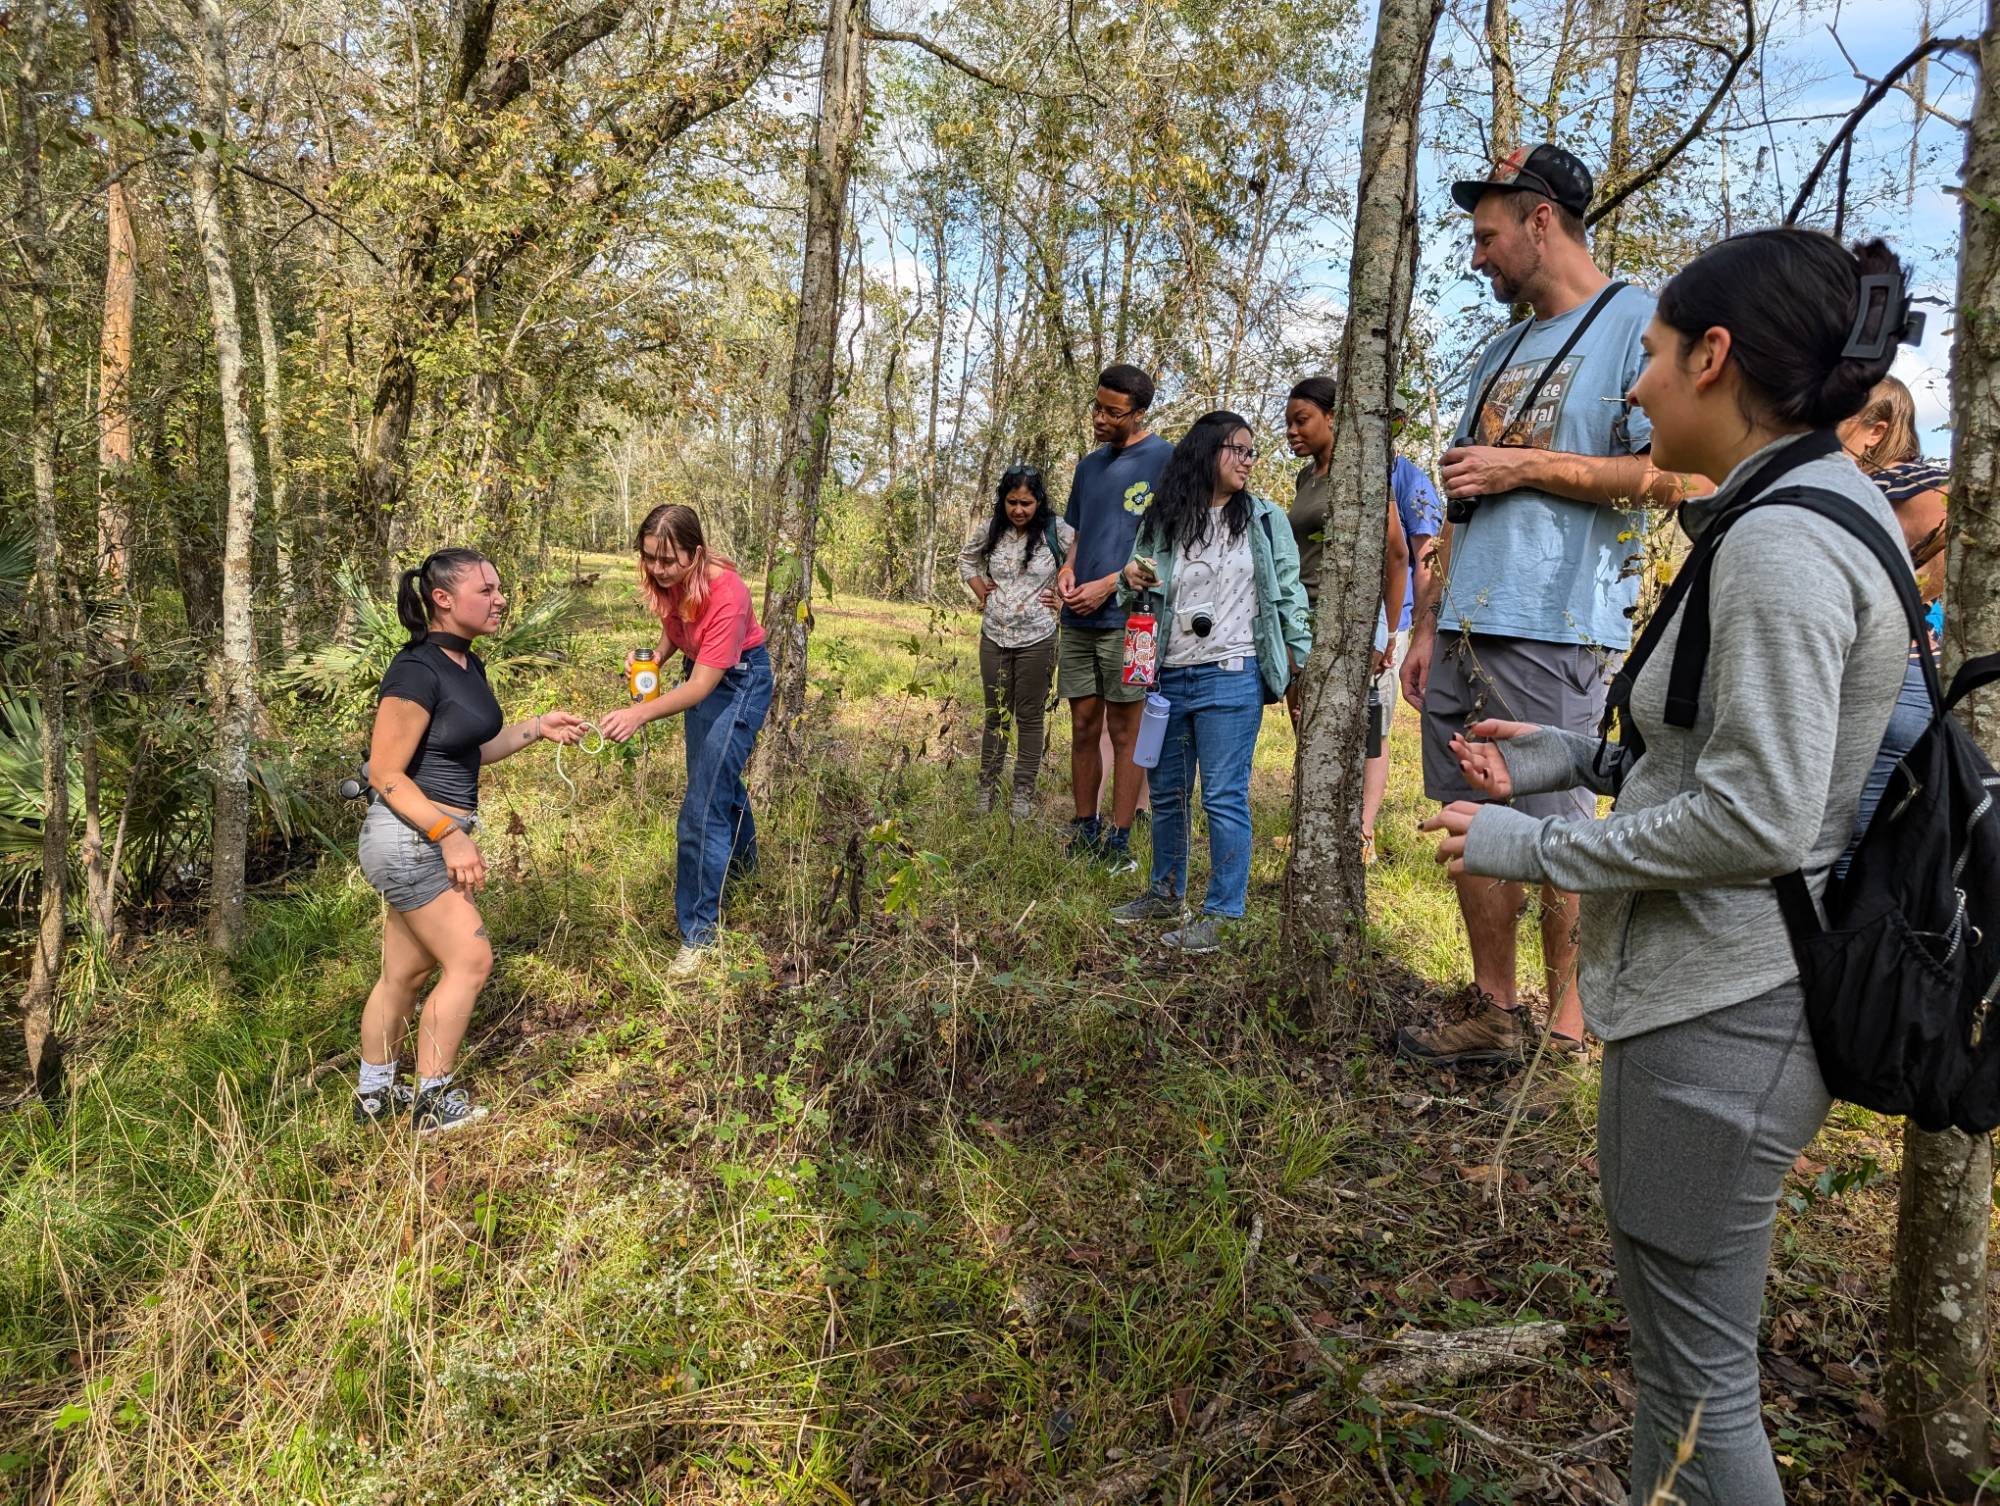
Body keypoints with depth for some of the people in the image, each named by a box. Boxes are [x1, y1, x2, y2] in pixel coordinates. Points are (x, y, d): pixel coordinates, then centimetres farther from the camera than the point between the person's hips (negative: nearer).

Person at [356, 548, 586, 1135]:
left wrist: (536, 728, 8)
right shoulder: (417, 672, -20)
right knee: (470, 959, -5)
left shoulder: (467, 664, 8)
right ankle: (433, 1102, 8)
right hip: (408, 837, -9)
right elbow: (385, 773, -19)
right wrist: (449, 836, -23)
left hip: (434, 837, 9)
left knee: (407, 970, 16)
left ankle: (374, 1096, 30)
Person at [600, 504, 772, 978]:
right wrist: (652, 661, -11)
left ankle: (700, 932, -2)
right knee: (718, 778, 26)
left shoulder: (726, 595, -34)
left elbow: (701, 687, -33)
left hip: (739, 681, -7)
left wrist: (641, 714, -45)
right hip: (700, 673, 8)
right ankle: (742, 863, 53)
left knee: (702, 807, -12)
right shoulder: (667, 580, -15)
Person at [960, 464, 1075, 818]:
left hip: (1036, 639, -3)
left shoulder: (1055, 530, -10)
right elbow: (966, 560, 19)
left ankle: (1023, 794, 16)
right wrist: (982, 594, 8)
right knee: (996, 716, 14)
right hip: (994, 638, 3)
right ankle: (987, 789, 24)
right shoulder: (990, 529, 1)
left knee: (1030, 718, 6)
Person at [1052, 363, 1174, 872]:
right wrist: (1067, 571, 3)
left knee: (1124, 730, -1)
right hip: (1079, 619, 6)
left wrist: (1106, 586, -13)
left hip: (1127, 616, -6)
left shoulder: (1165, 459, -4)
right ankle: (1084, 832, 19)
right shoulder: (1089, 465, 17)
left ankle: (1119, 842, 6)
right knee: (1084, 728, 9)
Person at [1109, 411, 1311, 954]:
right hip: (1169, 677, 4)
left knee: (1224, 796, -5)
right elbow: (1142, 594, 16)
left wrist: (1300, 659, -3)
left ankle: (1220, 914, 3)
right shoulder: (1162, 523, 7)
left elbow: (1289, 593, 3)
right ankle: (1165, 892, 31)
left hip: (1231, 678, -4)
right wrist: (1130, 579, -7)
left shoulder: (1264, 520, 2)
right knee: (1166, 793, 14)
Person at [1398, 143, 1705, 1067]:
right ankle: (1491, 1011, 21)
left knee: (1556, 832, -2)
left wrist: (1526, 466, -11)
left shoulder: (1639, 323, -2)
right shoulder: (1502, 353, 21)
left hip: (1554, 634, -7)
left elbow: (1675, 476, -13)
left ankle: (1569, 1030, 11)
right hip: (1464, 631, 8)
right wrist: (1428, 625, 15)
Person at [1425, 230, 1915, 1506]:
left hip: (1721, 1016, -10)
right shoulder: (1830, 511, 10)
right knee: (1682, 1342, 25)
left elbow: (1757, 820, -25)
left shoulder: (1782, 547, -21)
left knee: (1697, 1378, 8)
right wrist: (1566, 756, 10)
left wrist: (1530, 846, -15)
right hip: (1718, 987, 10)